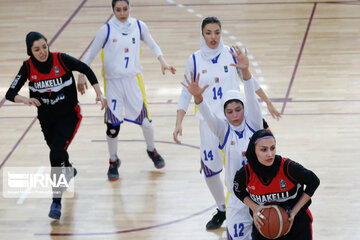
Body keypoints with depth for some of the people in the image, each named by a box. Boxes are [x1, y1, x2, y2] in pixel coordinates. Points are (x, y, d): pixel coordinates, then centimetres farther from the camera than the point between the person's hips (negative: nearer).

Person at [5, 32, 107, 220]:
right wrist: (25, 99, -38)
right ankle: (68, 170, 60)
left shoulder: (61, 59, -20)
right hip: (46, 118, 4)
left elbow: (86, 70, -6)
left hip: (69, 114, -4)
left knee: (56, 155, -20)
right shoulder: (28, 67, -13)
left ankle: (56, 201, -14)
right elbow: (10, 94, -17)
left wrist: (99, 94, -10)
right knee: (57, 151, 25)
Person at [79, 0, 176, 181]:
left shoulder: (139, 26, -1)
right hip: (112, 82, -2)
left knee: (145, 120, 4)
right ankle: (113, 161, 21)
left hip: (134, 79, 2)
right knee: (112, 125, -1)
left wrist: (162, 62, 0)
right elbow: (91, 54, 1)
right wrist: (81, 76, -3)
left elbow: (152, 45, 14)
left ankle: (151, 150, 33)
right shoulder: (106, 30, -7)